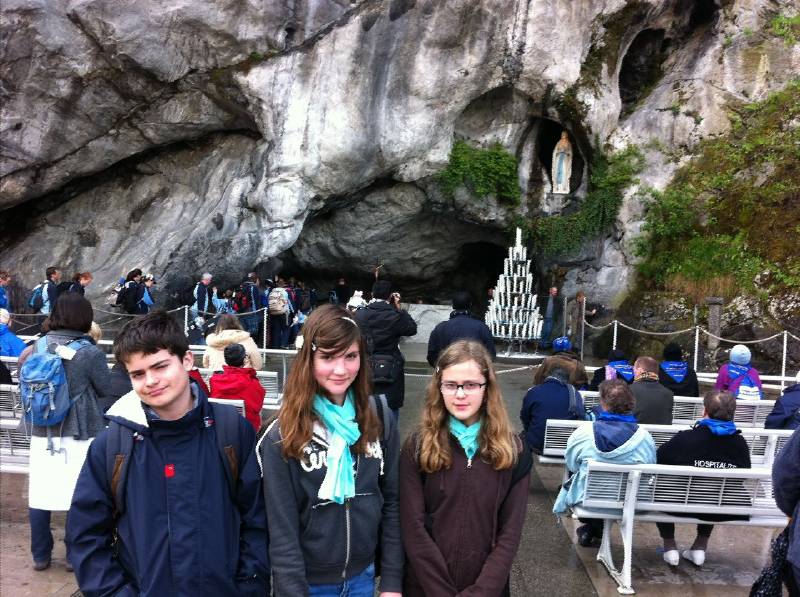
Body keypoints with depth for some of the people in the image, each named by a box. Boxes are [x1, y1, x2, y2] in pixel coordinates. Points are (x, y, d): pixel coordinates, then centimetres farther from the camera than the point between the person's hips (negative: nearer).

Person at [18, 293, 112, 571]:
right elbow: (106, 389, -6)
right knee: (79, 495, 7)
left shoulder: (34, 349, -2)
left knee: (39, 493, 13)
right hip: (80, 433, -4)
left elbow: (23, 381, 12)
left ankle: (40, 555, 24)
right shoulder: (90, 353, -14)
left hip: (41, 433, 4)